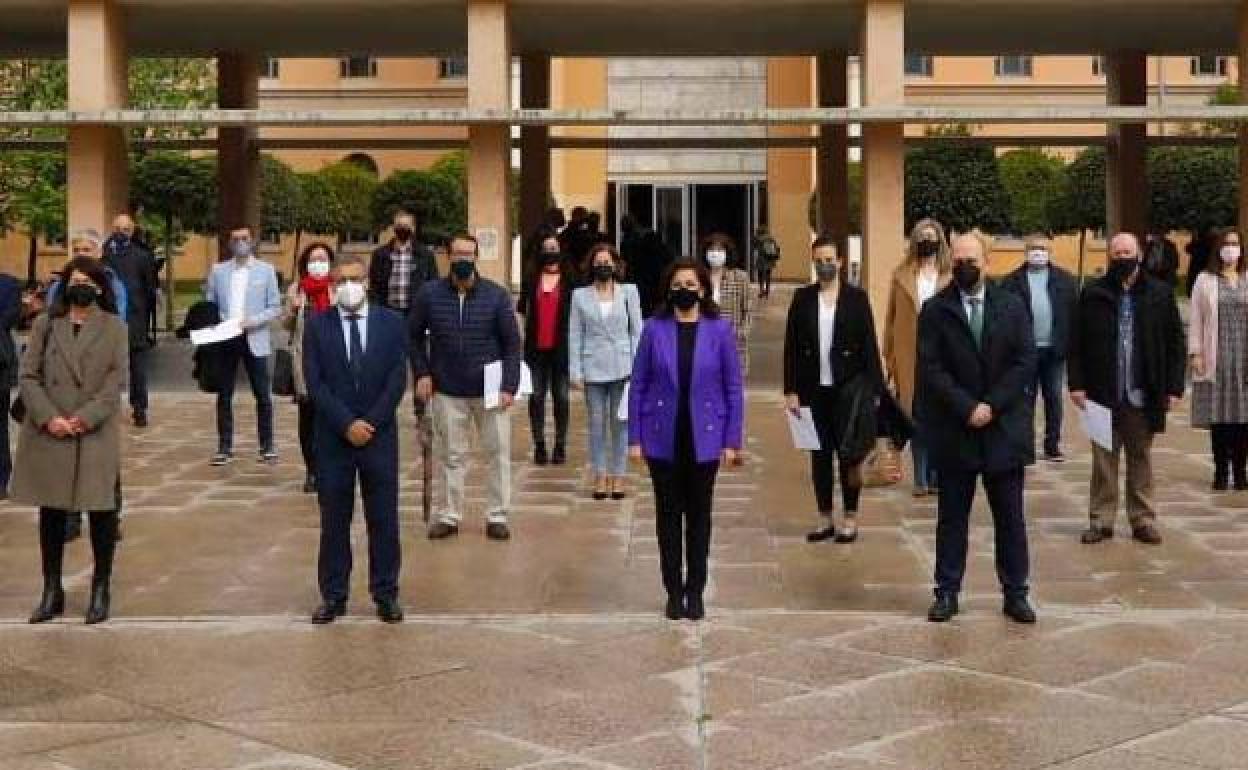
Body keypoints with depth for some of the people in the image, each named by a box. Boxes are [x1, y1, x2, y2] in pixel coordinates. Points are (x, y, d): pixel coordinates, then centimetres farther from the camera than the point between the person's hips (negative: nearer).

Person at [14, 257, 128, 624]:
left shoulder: (114, 328, 4)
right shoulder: (45, 324, 8)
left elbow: (115, 381, -3)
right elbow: (28, 376, 2)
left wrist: (85, 418, -14)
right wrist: (49, 418, -11)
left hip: (97, 434, -2)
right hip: (48, 435, 2)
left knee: (101, 511, 2)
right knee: (51, 511, 7)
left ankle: (101, 590, 14)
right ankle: (52, 591, 17)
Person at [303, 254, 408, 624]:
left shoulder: (392, 323, 2)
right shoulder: (317, 325, 1)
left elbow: (397, 379, -3)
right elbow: (315, 382, -5)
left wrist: (370, 423, -11)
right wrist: (347, 424, -13)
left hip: (380, 435, 0)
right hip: (332, 438, 0)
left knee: (384, 519, 4)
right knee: (334, 520, 5)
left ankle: (386, 594, 12)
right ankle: (333, 595, 12)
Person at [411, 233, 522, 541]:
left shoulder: (497, 296, -5)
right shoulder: (429, 294, -3)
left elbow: (512, 342, -3)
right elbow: (414, 336, 9)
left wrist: (509, 386, -10)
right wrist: (422, 373, -3)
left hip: (489, 391, 0)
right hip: (447, 392, 1)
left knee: (499, 453, 3)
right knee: (451, 455, 9)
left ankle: (497, 516, 13)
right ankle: (450, 515, 19)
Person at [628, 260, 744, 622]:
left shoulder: (720, 329, -3)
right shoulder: (654, 328, -2)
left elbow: (733, 387, -1)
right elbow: (638, 385, 0)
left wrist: (732, 441, -4)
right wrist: (634, 438, -4)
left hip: (704, 438, 0)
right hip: (663, 438, 0)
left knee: (699, 514, 9)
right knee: (668, 514, 7)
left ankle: (695, 591, 21)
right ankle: (674, 591, 18)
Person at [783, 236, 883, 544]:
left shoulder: (857, 297, -1)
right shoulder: (802, 298, 5)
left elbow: (869, 345, -2)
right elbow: (791, 346, 4)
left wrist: (873, 389, -7)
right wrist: (791, 391, -1)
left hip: (847, 388, -2)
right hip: (814, 389, 3)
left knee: (848, 452, 3)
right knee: (820, 453, 8)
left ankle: (850, 519, 12)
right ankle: (826, 519, 17)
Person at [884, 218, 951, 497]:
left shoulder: (951, 277, 0)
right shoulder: (901, 276, 6)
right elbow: (891, 320, 9)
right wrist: (890, 358, 6)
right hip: (910, 360, 1)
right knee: (917, 421, 4)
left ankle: (935, 477, 11)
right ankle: (921, 479, 11)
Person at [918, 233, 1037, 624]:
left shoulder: (1012, 306, 5)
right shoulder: (935, 310, 0)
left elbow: (1025, 361, -1)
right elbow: (931, 368, -6)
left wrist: (992, 405, -11)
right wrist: (967, 408, -14)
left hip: (1005, 427, 1)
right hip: (954, 431, -1)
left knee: (1010, 516, 6)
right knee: (951, 516, 6)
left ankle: (1015, 593, 14)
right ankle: (947, 592, 13)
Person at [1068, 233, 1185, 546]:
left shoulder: (1160, 294, 2)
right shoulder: (1093, 294, 2)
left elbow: (1176, 344, 4)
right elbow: (1076, 343, 3)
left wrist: (1174, 387, -2)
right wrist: (1077, 384, -5)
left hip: (1143, 397, 0)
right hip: (1103, 395, 0)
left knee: (1141, 460, 9)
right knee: (1103, 461, 6)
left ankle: (1143, 520, 17)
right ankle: (1101, 520, 13)